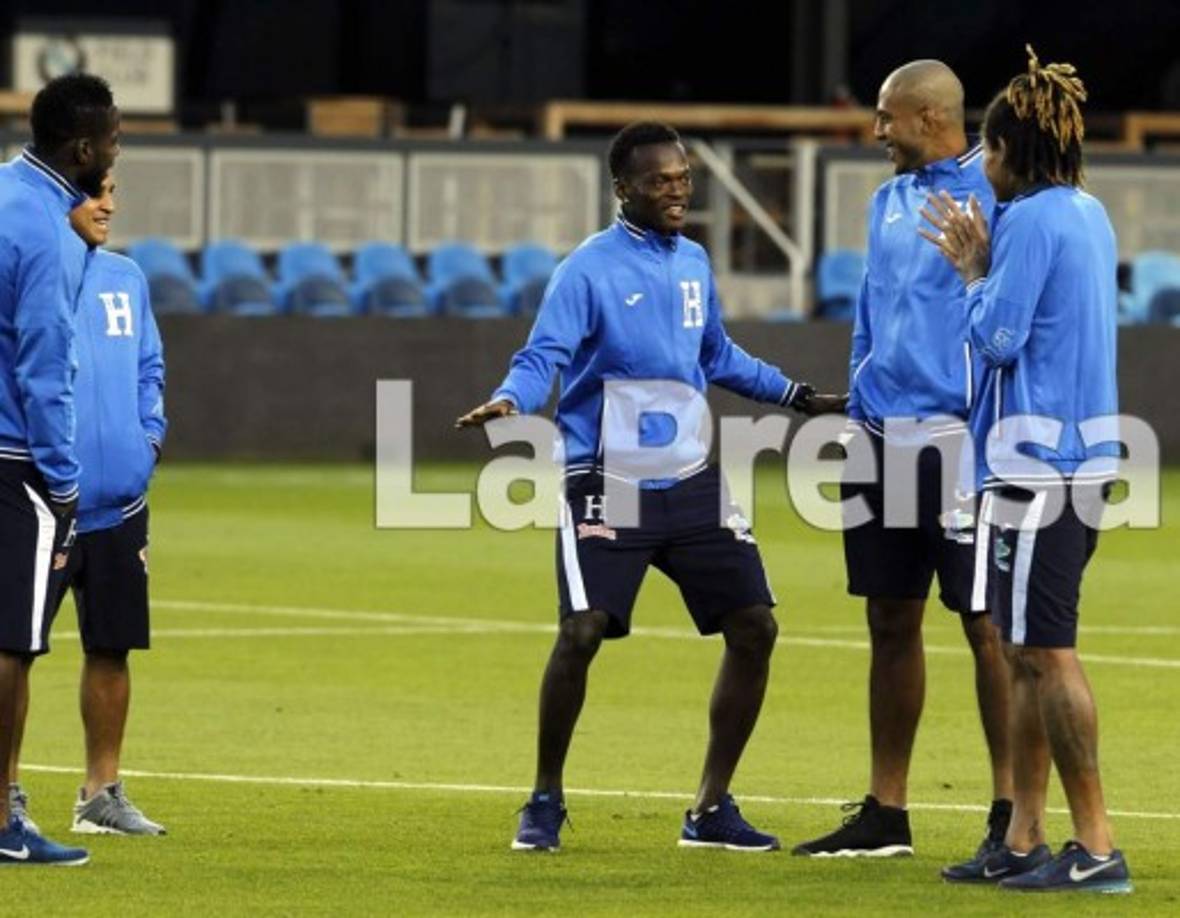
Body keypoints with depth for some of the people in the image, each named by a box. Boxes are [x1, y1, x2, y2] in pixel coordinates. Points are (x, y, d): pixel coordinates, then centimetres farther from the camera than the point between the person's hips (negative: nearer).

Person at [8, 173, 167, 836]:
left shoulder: (127, 279, 13)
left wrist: (150, 433, 6)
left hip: (120, 499, 6)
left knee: (113, 646, 9)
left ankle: (103, 793, 19)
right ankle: (9, 791, 6)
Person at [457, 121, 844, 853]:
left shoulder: (694, 263, 10)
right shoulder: (590, 270, -9)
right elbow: (543, 358, -18)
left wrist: (797, 396, 26)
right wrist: (509, 402, -38)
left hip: (691, 482, 6)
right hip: (606, 484, -6)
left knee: (755, 626, 0)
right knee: (583, 632, -18)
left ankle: (712, 810, 11)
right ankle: (546, 803, 3)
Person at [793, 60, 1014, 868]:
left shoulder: (997, 194, -9)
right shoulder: (891, 200, 15)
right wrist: (861, 402, 17)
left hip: (959, 432, -8)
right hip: (884, 436, 8)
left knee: (987, 624, -4)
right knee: (891, 621, 10)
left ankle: (1012, 816, 0)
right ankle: (885, 814, 17)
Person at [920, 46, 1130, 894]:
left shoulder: (1031, 221, -14)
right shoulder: (1090, 216, 14)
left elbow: (997, 337, -15)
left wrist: (973, 270, 0)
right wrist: (982, 261, 14)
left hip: (1039, 465, -10)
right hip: (1085, 457, 10)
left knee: (1045, 653, -7)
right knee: (1030, 654, 14)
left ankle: (1097, 848, -8)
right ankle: (1024, 842, 18)